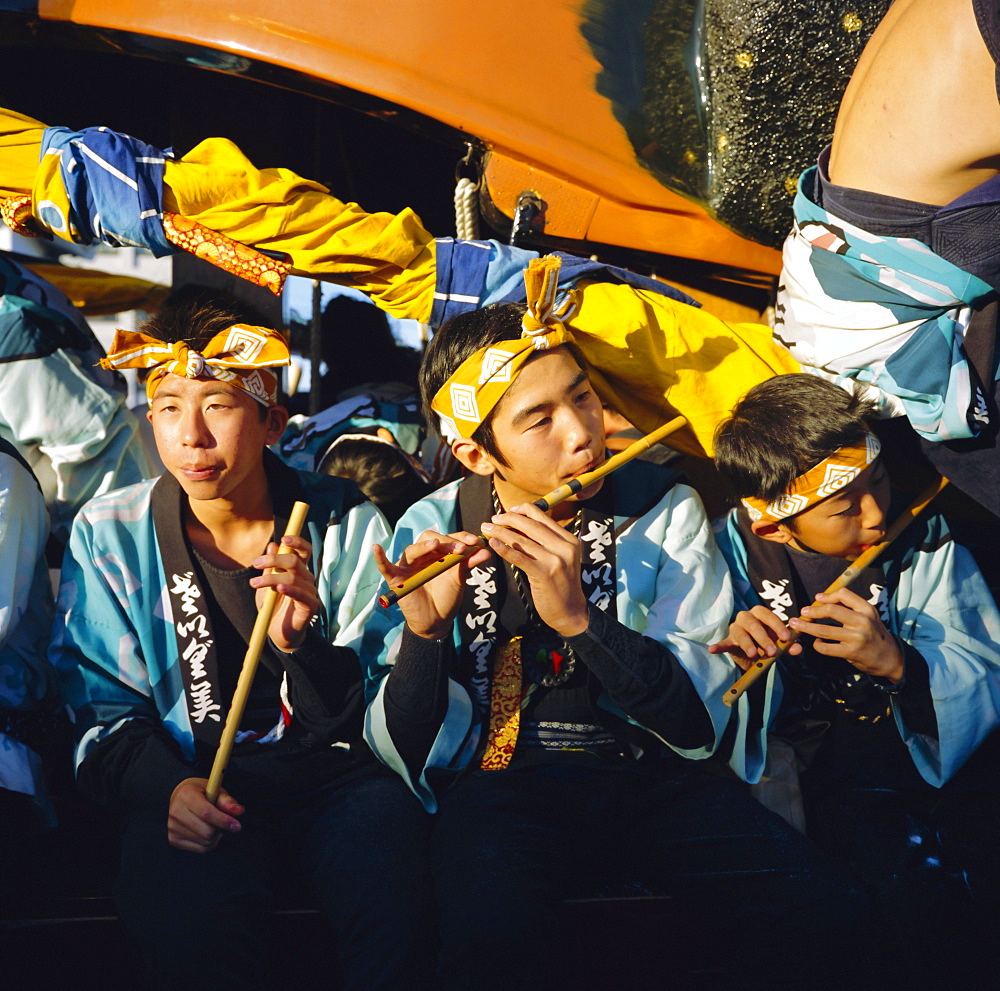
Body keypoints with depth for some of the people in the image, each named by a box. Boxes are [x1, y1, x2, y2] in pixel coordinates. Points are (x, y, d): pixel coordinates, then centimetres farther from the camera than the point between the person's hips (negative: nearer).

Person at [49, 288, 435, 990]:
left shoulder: (347, 523, 2)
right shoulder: (109, 535, 5)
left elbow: (376, 714, 1)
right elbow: (100, 709, 6)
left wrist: (302, 642, -20)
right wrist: (166, 786, -15)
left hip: (336, 774, 0)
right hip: (189, 783, 0)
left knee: (394, 907, -31)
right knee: (189, 925, -32)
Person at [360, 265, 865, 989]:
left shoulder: (665, 510, -1)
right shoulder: (431, 533, -1)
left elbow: (702, 723, -9)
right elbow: (407, 758, -3)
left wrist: (578, 618, -23)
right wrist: (422, 633, -22)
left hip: (647, 776, 2)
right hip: (499, 784, -1)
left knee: (822, 908, -20)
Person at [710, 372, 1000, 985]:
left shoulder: (923, 540, -7)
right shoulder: (740, 547, -7)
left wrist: (901, 663, -33)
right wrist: (740, 655, -27)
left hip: (939, 747, 2)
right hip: (829, 767, -1)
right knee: (916, 893, -27)